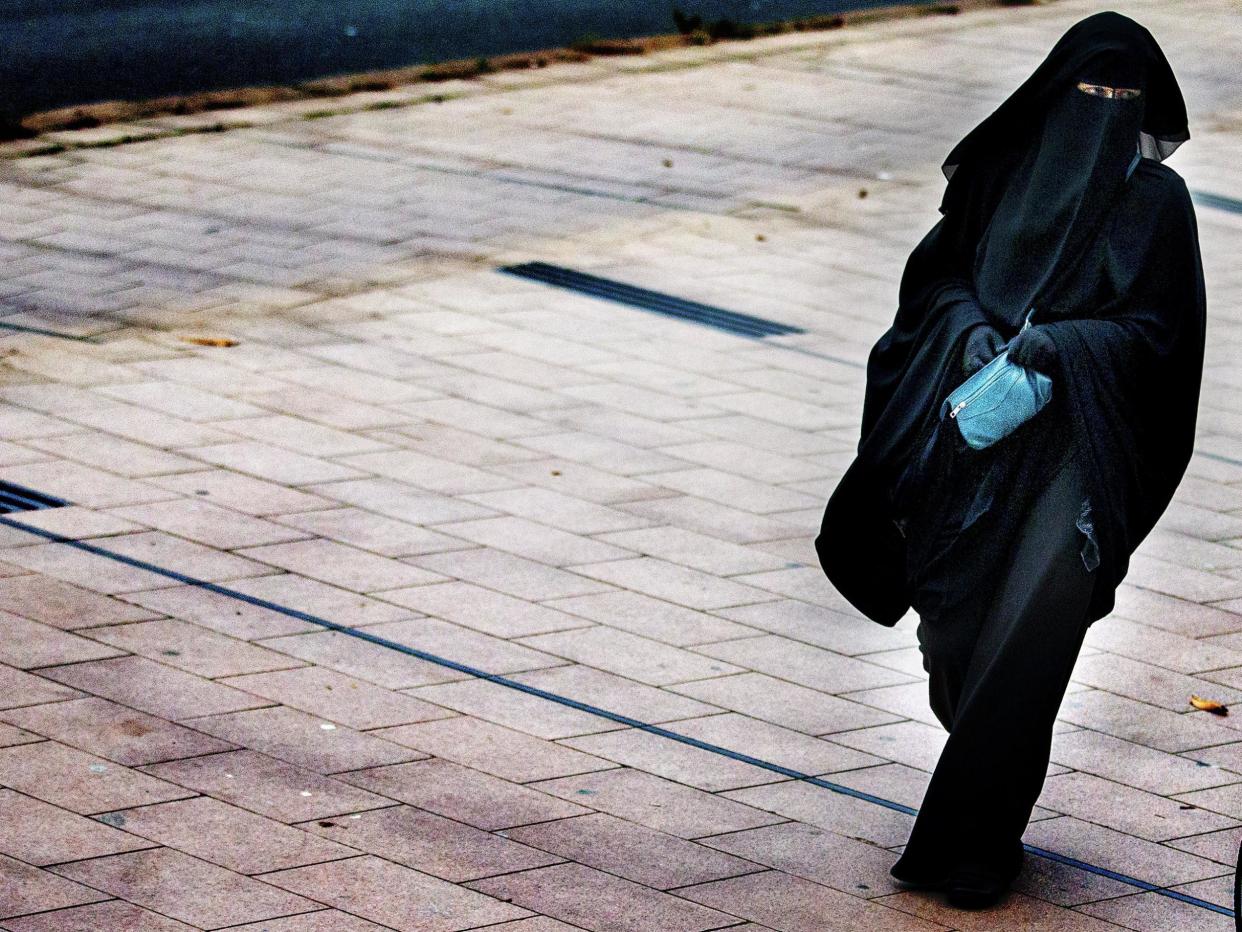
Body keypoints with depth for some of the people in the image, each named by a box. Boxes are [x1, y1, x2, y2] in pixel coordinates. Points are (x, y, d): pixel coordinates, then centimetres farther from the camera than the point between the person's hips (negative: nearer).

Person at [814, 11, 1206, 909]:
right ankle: (977, 823, 30)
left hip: (1076, 447, -3)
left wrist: (1063, 341, -18)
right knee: (955, 633, 5)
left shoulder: (1155, 200, 1)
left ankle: (973, 842, -6)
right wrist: (971, 327, -8)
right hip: (980, 437, 3)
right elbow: (937, 272, 13)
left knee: (1024, 635, -12)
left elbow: (1158, 330, -3)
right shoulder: (1004, 169, 10)